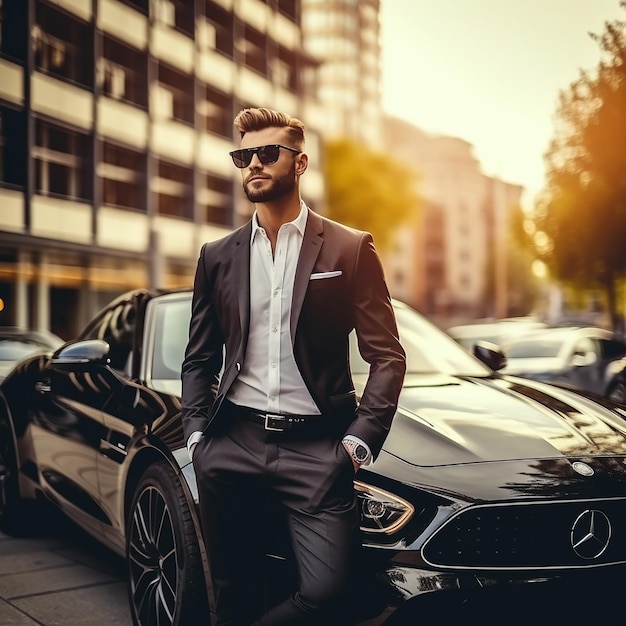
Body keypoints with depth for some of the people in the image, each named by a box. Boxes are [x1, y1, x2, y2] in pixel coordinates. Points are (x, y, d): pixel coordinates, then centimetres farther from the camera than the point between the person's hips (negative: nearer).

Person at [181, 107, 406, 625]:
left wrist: (359, 442, -9)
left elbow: (387, 357, 0)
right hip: (231, 446, 3)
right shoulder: (218, 257, 11)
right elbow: (199, 359, 16)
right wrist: (197, 433, 3)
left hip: (316, 448, -2)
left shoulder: (350, 249, 2)